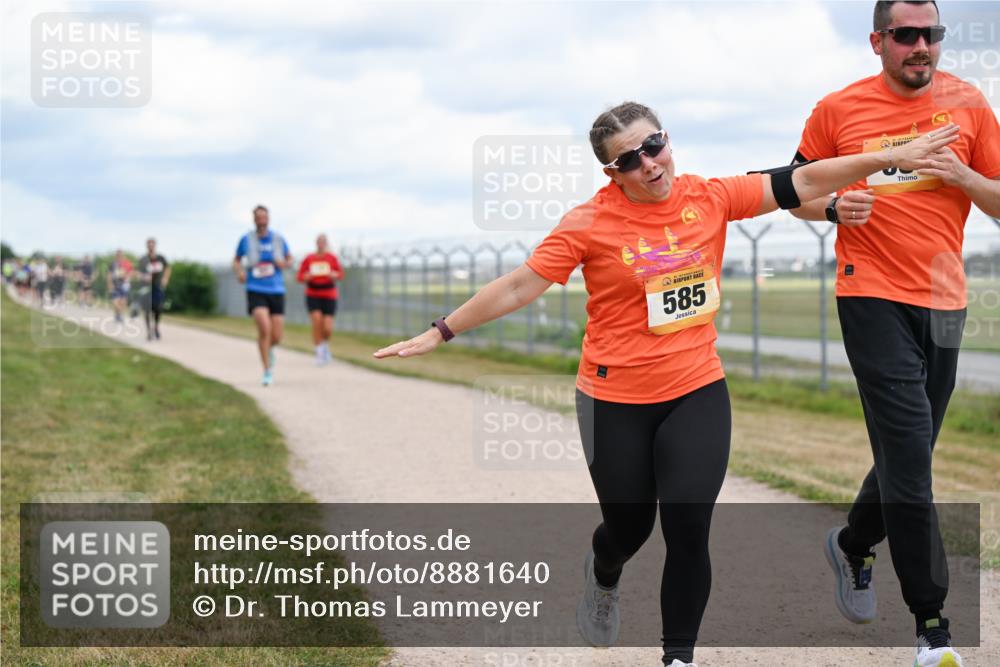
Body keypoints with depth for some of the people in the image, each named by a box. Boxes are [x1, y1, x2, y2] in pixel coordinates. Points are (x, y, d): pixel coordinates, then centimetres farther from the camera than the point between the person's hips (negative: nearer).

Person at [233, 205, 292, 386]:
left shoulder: (278, 239, 4)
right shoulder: (246, 239, 0)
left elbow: (289, 260, 16)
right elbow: (236, 261, 13)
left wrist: (284, 264, -7)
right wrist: (239, 271, -9)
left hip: (276, 291, 2)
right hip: (255, 291, -2)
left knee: (277, 336, 2)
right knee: (264, 329, -22)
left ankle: (269, 348, 41)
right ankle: (267, 371, -10)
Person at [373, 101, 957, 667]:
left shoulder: (710, 198, -4)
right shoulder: (591, 223, -12)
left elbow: (800, 184, 0)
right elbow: (519, 286, -9)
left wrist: (893, 157, -2)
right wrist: (441, 333, -9)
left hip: (697, 393, 2)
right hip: (615, 402, -2)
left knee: (688, 530, -8)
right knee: (630, 526, 13)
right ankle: (604, 577, 52)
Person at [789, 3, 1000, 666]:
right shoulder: (838, 110, 0)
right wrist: (834, 207, -10)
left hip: (943, 300, 4)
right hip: (873, 296, -3)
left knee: (909, 452, 14)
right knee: (909, 453, -10)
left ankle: (853, 546, 43)